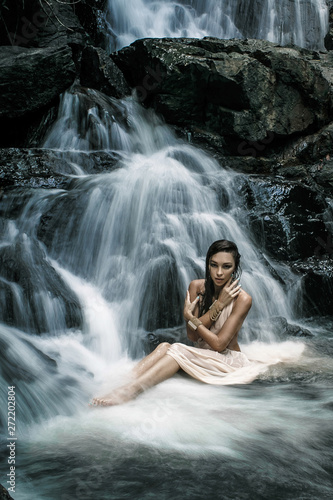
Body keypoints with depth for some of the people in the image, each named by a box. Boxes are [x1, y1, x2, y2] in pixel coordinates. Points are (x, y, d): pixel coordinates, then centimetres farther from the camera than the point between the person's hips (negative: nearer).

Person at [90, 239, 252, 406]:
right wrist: (218, 304, -19)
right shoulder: (197, 287, -4)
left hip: (228, 360, -5)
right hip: (200, 355, 5)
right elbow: (192, 336, -12)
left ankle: (127, 392, -43)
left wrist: (190, 317, -15)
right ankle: (121, 383, -40)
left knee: (177, 351, -31)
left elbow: (218, 344, -20)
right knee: (164, 346, -26)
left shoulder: (242, 299, -17)